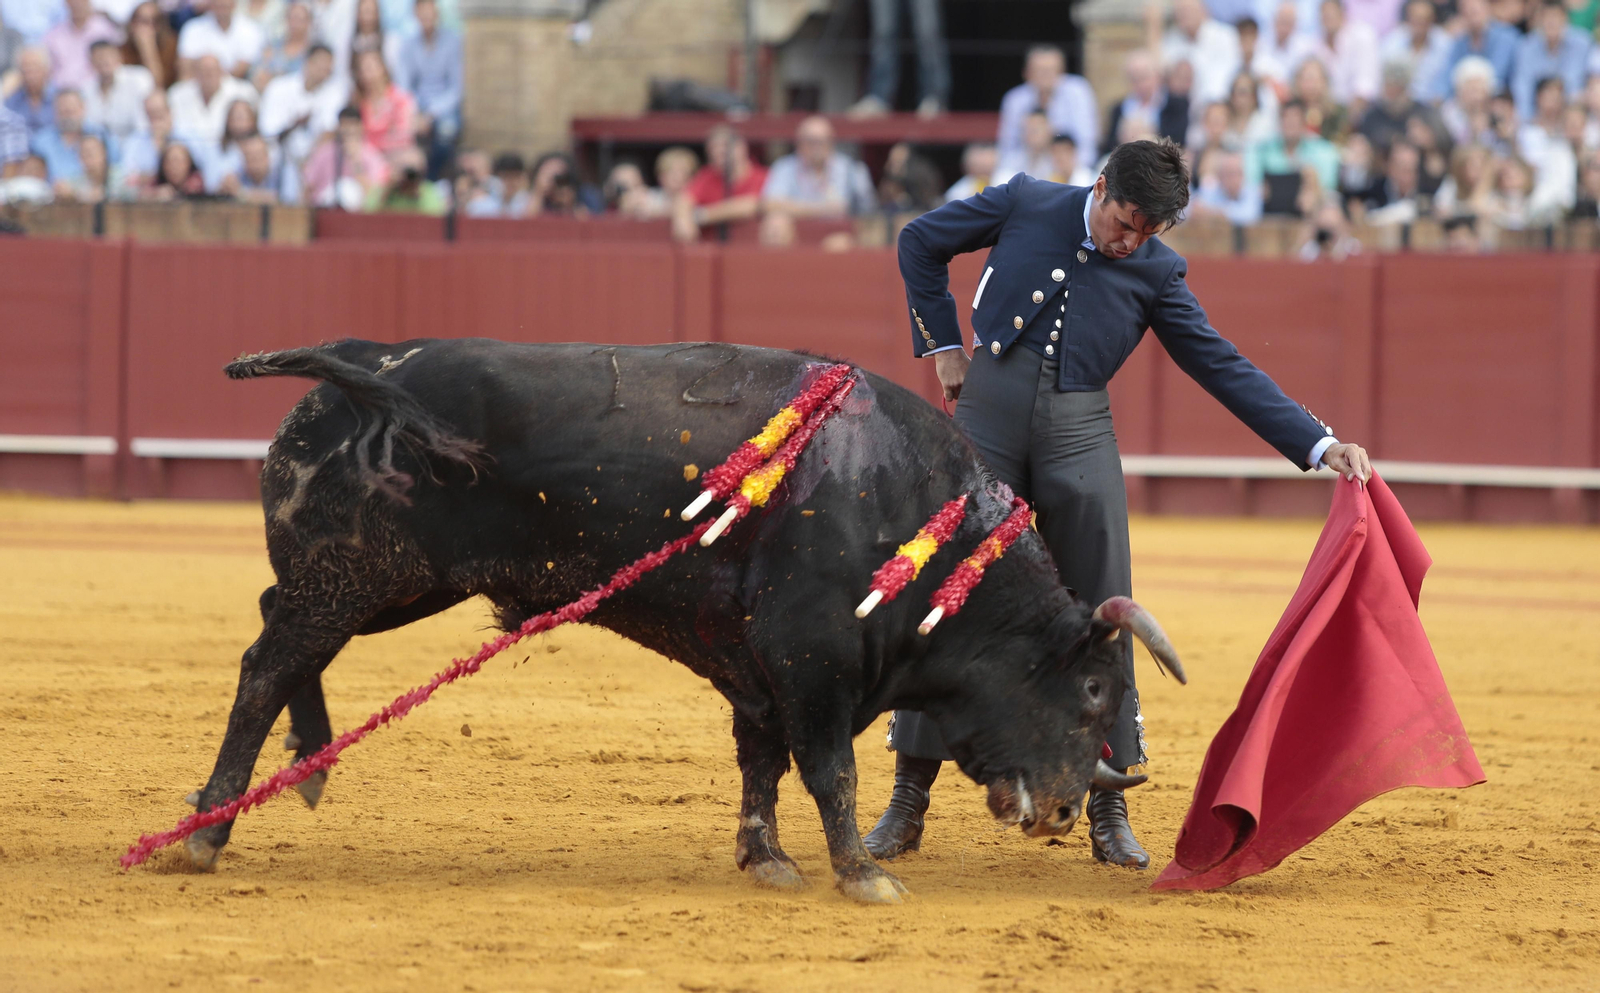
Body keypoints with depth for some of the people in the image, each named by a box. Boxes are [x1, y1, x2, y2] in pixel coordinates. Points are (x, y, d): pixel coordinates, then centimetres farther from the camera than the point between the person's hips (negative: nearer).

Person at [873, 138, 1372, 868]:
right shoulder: (1026, 205, 1)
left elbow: (1226, 369, 3)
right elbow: (921, 242, 14)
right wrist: (942, 344, 9)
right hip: (987, 417, -1)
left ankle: (1108, 811, 12)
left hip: (1077, 437, 1)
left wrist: (1321, 445, -3)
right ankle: (908, 803, 7)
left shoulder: (1156, 273, 3)